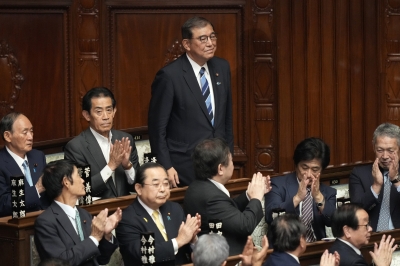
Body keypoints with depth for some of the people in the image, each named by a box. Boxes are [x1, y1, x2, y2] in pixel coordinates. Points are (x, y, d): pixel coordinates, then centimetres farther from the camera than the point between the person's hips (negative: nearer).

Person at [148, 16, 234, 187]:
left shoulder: (222, 68, 5)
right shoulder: (169, 75, -13)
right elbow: (157, 127, -10)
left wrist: (229, 152, 14)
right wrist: (166, 167, -12)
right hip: (185, 168, -5)